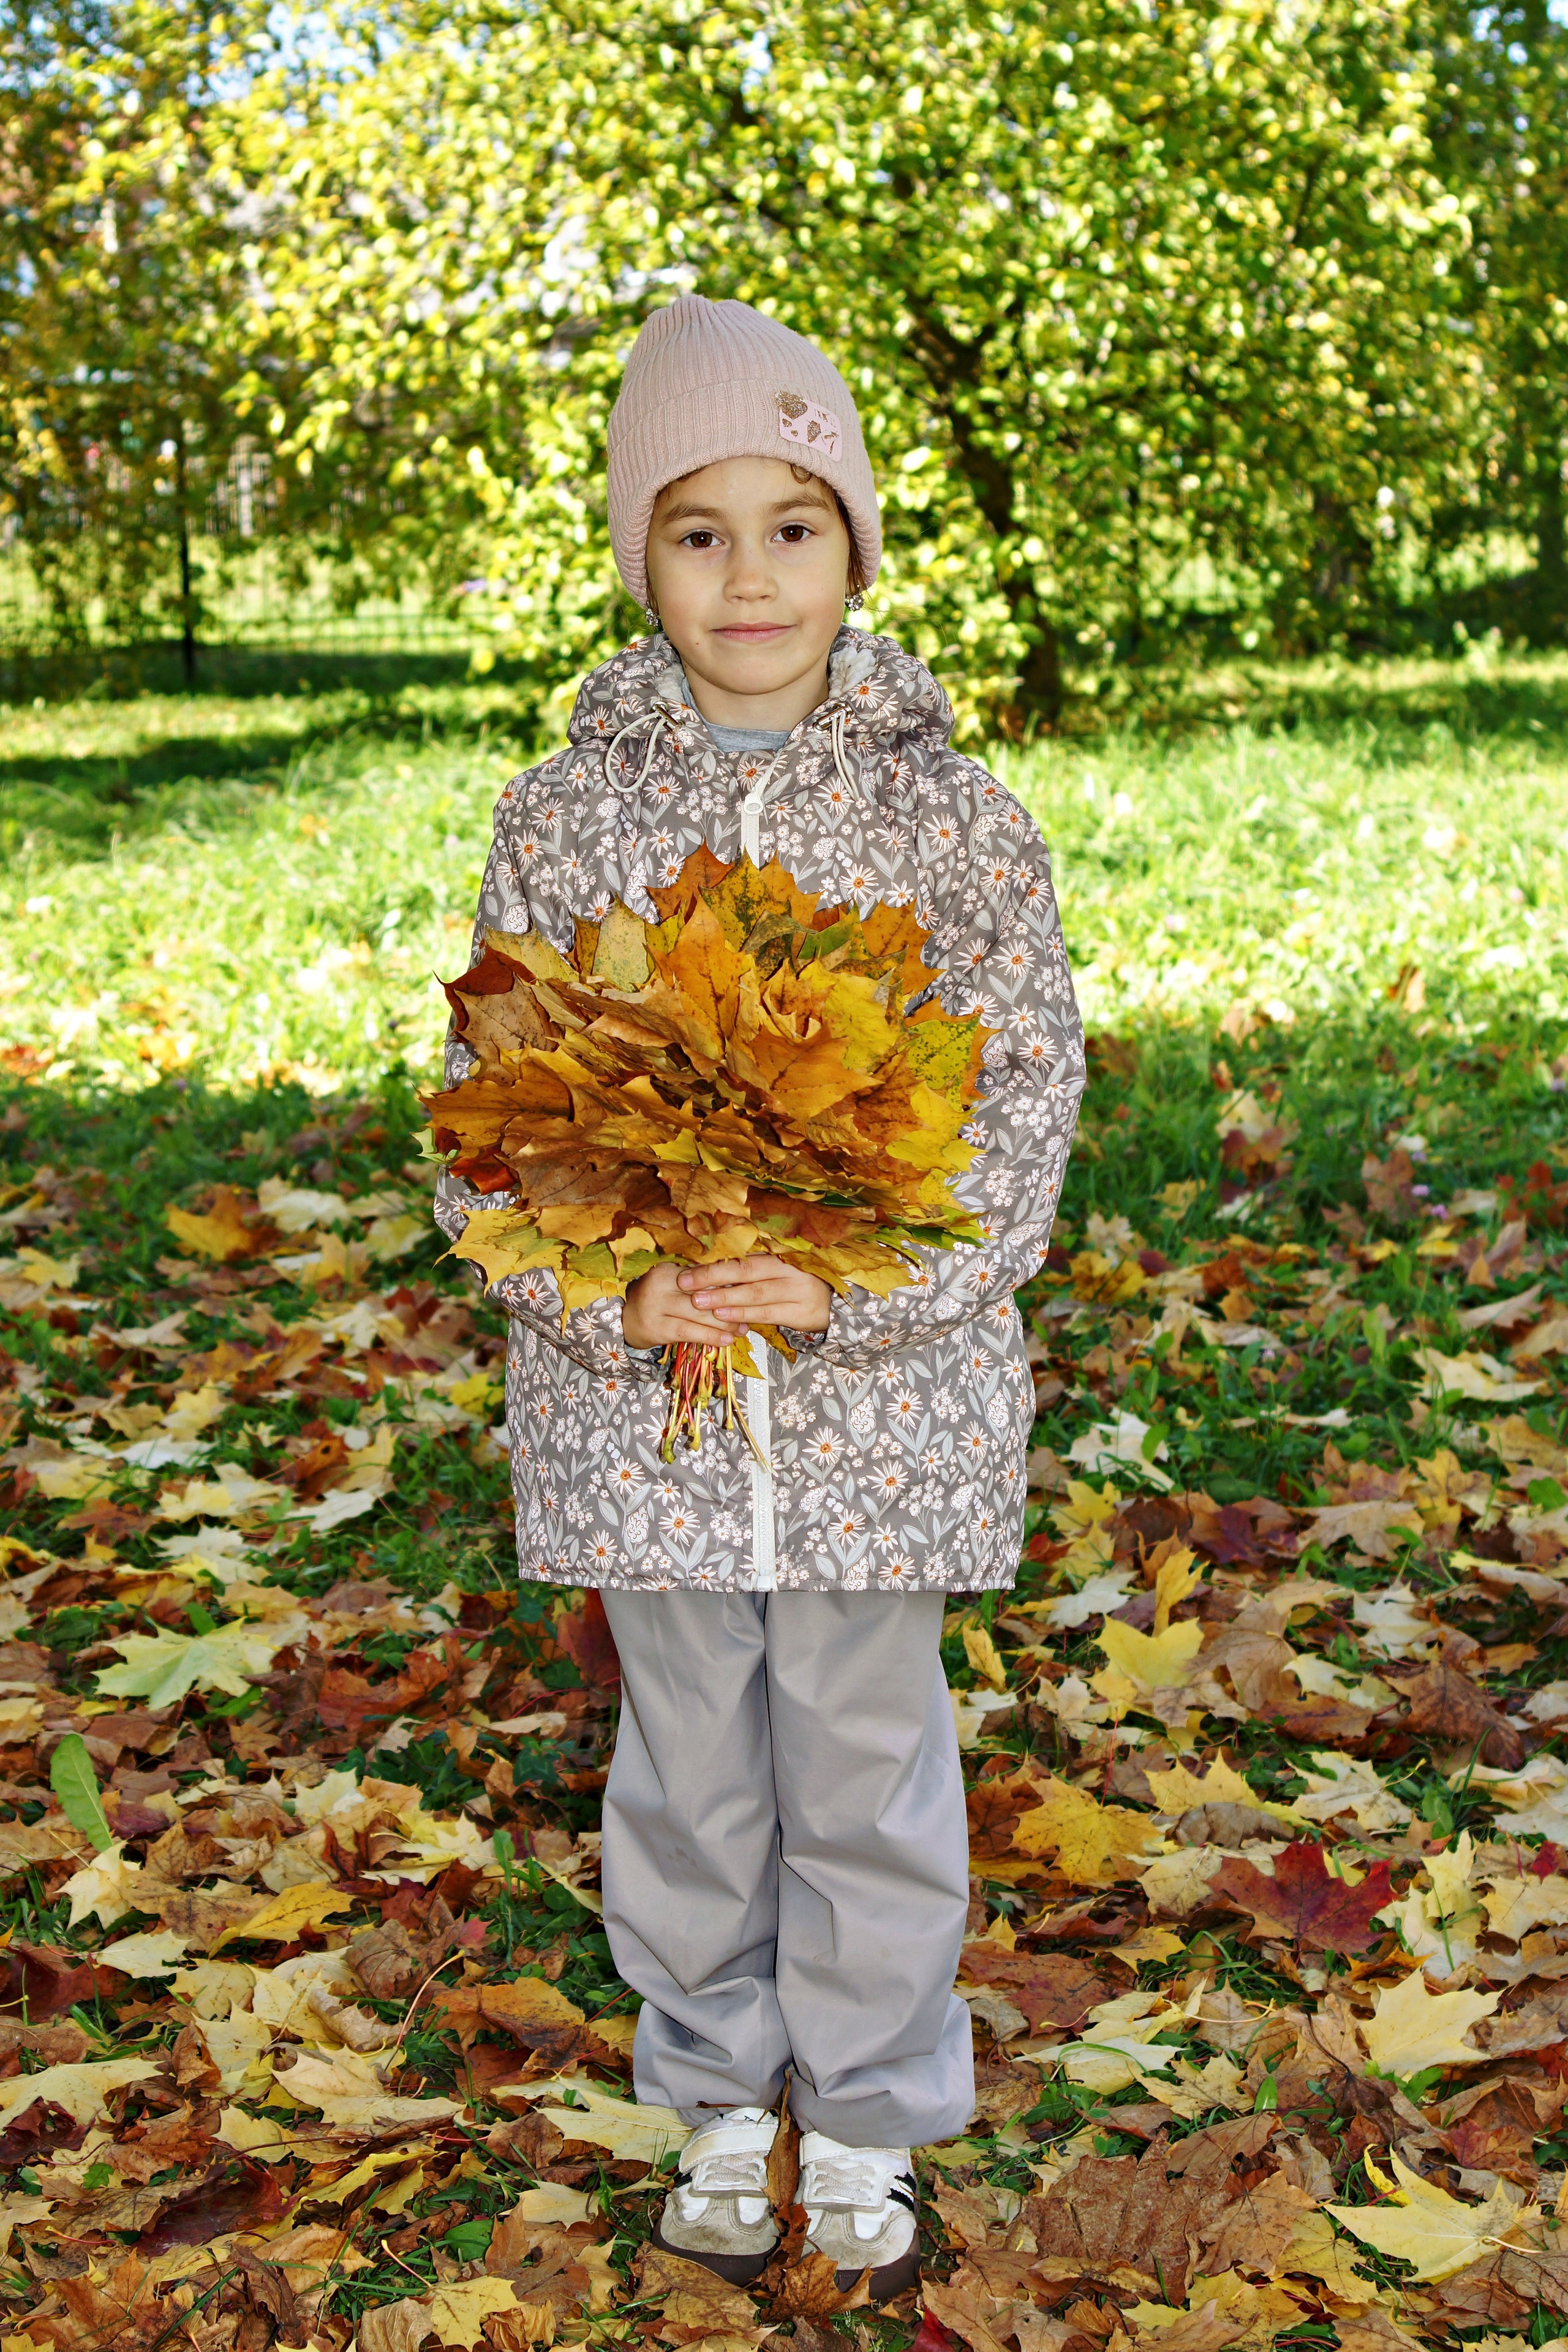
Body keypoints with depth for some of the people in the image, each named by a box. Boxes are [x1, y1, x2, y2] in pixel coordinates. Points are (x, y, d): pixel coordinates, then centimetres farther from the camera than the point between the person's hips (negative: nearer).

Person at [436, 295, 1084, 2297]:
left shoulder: (952, 813, -4)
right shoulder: (561, 814, -1)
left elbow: (1028, 1091, -5)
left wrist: (855, 1282, -18)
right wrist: (601, 1290, -15)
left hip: (885, 1397, -1)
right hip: (635, 1386, 1)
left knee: (868, 1765, 12)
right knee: (688, 1765, 15)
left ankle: (864, 2123, 34)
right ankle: (719, 2104, 38)